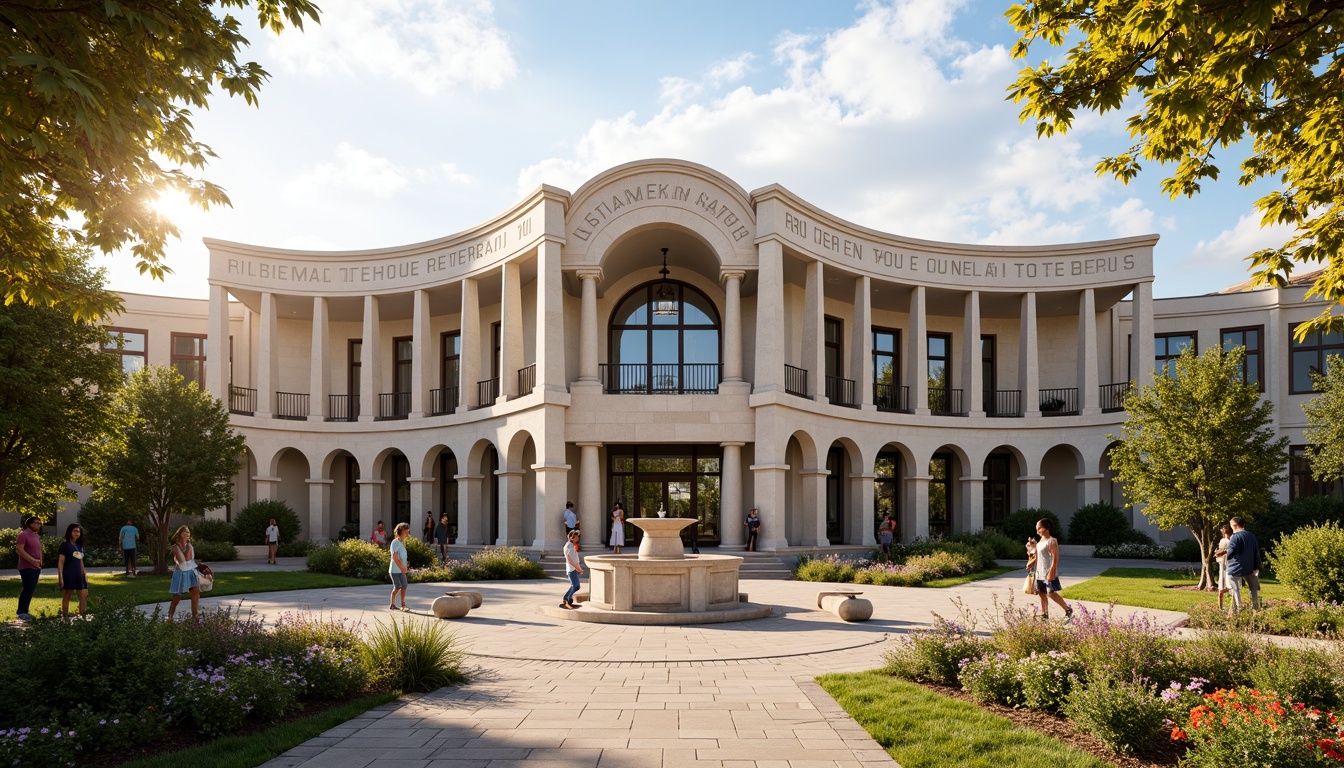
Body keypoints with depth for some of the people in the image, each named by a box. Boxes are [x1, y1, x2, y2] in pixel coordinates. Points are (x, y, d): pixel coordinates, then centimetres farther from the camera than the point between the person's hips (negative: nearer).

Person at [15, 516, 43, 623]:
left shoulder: (37, 537, 17)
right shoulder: (23, 534, -10)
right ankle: (22, 613, -6)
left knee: (31, 590, 10)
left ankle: (23, 611, 17)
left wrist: (40, 561, 6)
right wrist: (33, 560, -20)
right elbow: (20, 550, -18)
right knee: (28, 589, -11)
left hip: (36, 568, 8)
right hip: (27, 567, -8)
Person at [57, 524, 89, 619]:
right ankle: (65, 616, 9)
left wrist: (84, 573, 16)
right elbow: (60, 562, -10)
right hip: (68, 574, -7)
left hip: (78, 574, 7)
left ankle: (82, 615, 5)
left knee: (84, 594, 1)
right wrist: (60, 577, -16)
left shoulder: (79, 545, 14)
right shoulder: (65, 545, -6)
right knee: (67, 596, 2)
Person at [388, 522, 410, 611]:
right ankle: (392, 604, 9)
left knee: (404, 587, 2)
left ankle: (403, 605, 7)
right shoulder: (395, 542, -11)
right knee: (397, 587, -6)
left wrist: (405, 567, 8)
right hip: (395, 569, -8)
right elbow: (395, 557, -17)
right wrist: (402, 568, -18)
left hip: (402, 570, 8)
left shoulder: (402, 542, 15)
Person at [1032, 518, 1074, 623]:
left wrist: (1051, 572, -23)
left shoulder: (1051, 541, -12)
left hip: (1049, 573, -9)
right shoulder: (1040, 541, 15)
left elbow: (1055, 557, -18)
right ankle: (1044, 614, 16)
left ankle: (1068, 610, -3)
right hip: (1040, 572, 9)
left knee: (1051, 593, -13)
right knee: (1042, 594, 10)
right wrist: (1032, 547, 8)